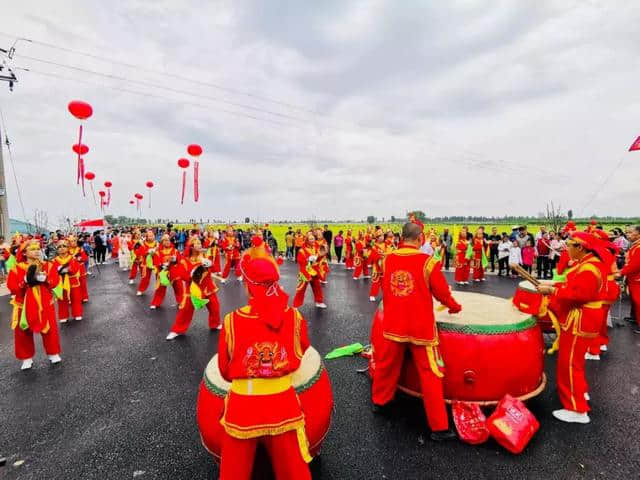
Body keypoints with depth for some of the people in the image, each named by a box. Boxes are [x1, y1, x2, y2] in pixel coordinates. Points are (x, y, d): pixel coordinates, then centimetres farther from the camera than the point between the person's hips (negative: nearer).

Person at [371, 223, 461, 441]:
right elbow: (441, 291, -5)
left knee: (387, 365, 21)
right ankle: (439, 427, 16)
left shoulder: (388, 259, -2)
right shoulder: (427, 261, -14)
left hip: (393, 324, 4)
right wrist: (454, 307, 15)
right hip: (421, 327, -4)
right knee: (430, 375, 7)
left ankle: (379, 402, 40)